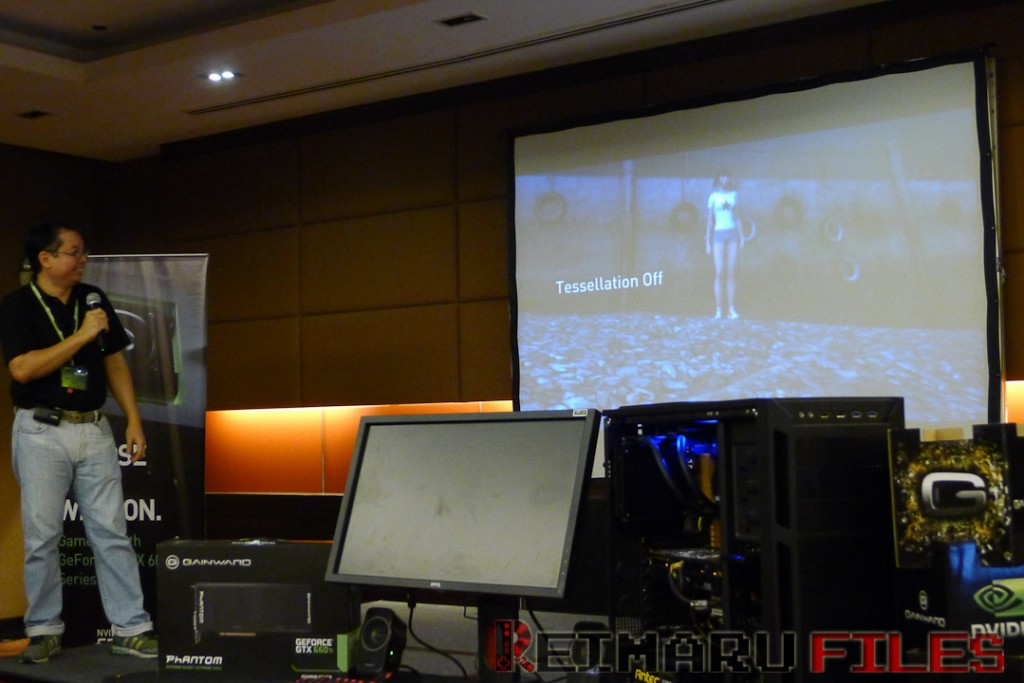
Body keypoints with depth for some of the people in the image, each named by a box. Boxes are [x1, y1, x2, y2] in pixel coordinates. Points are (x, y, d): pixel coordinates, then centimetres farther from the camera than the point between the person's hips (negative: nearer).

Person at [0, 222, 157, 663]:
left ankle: (131, 628, 6)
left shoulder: (93, 299, 10)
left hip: (94, 429, 4)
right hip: (42, 432, -4)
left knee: (112, 532, 2)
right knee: (42, 535, 2)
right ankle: (44, 630, 15)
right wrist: (82, 335, -18)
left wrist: (133, 420, 8)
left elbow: (115, 362, 14)